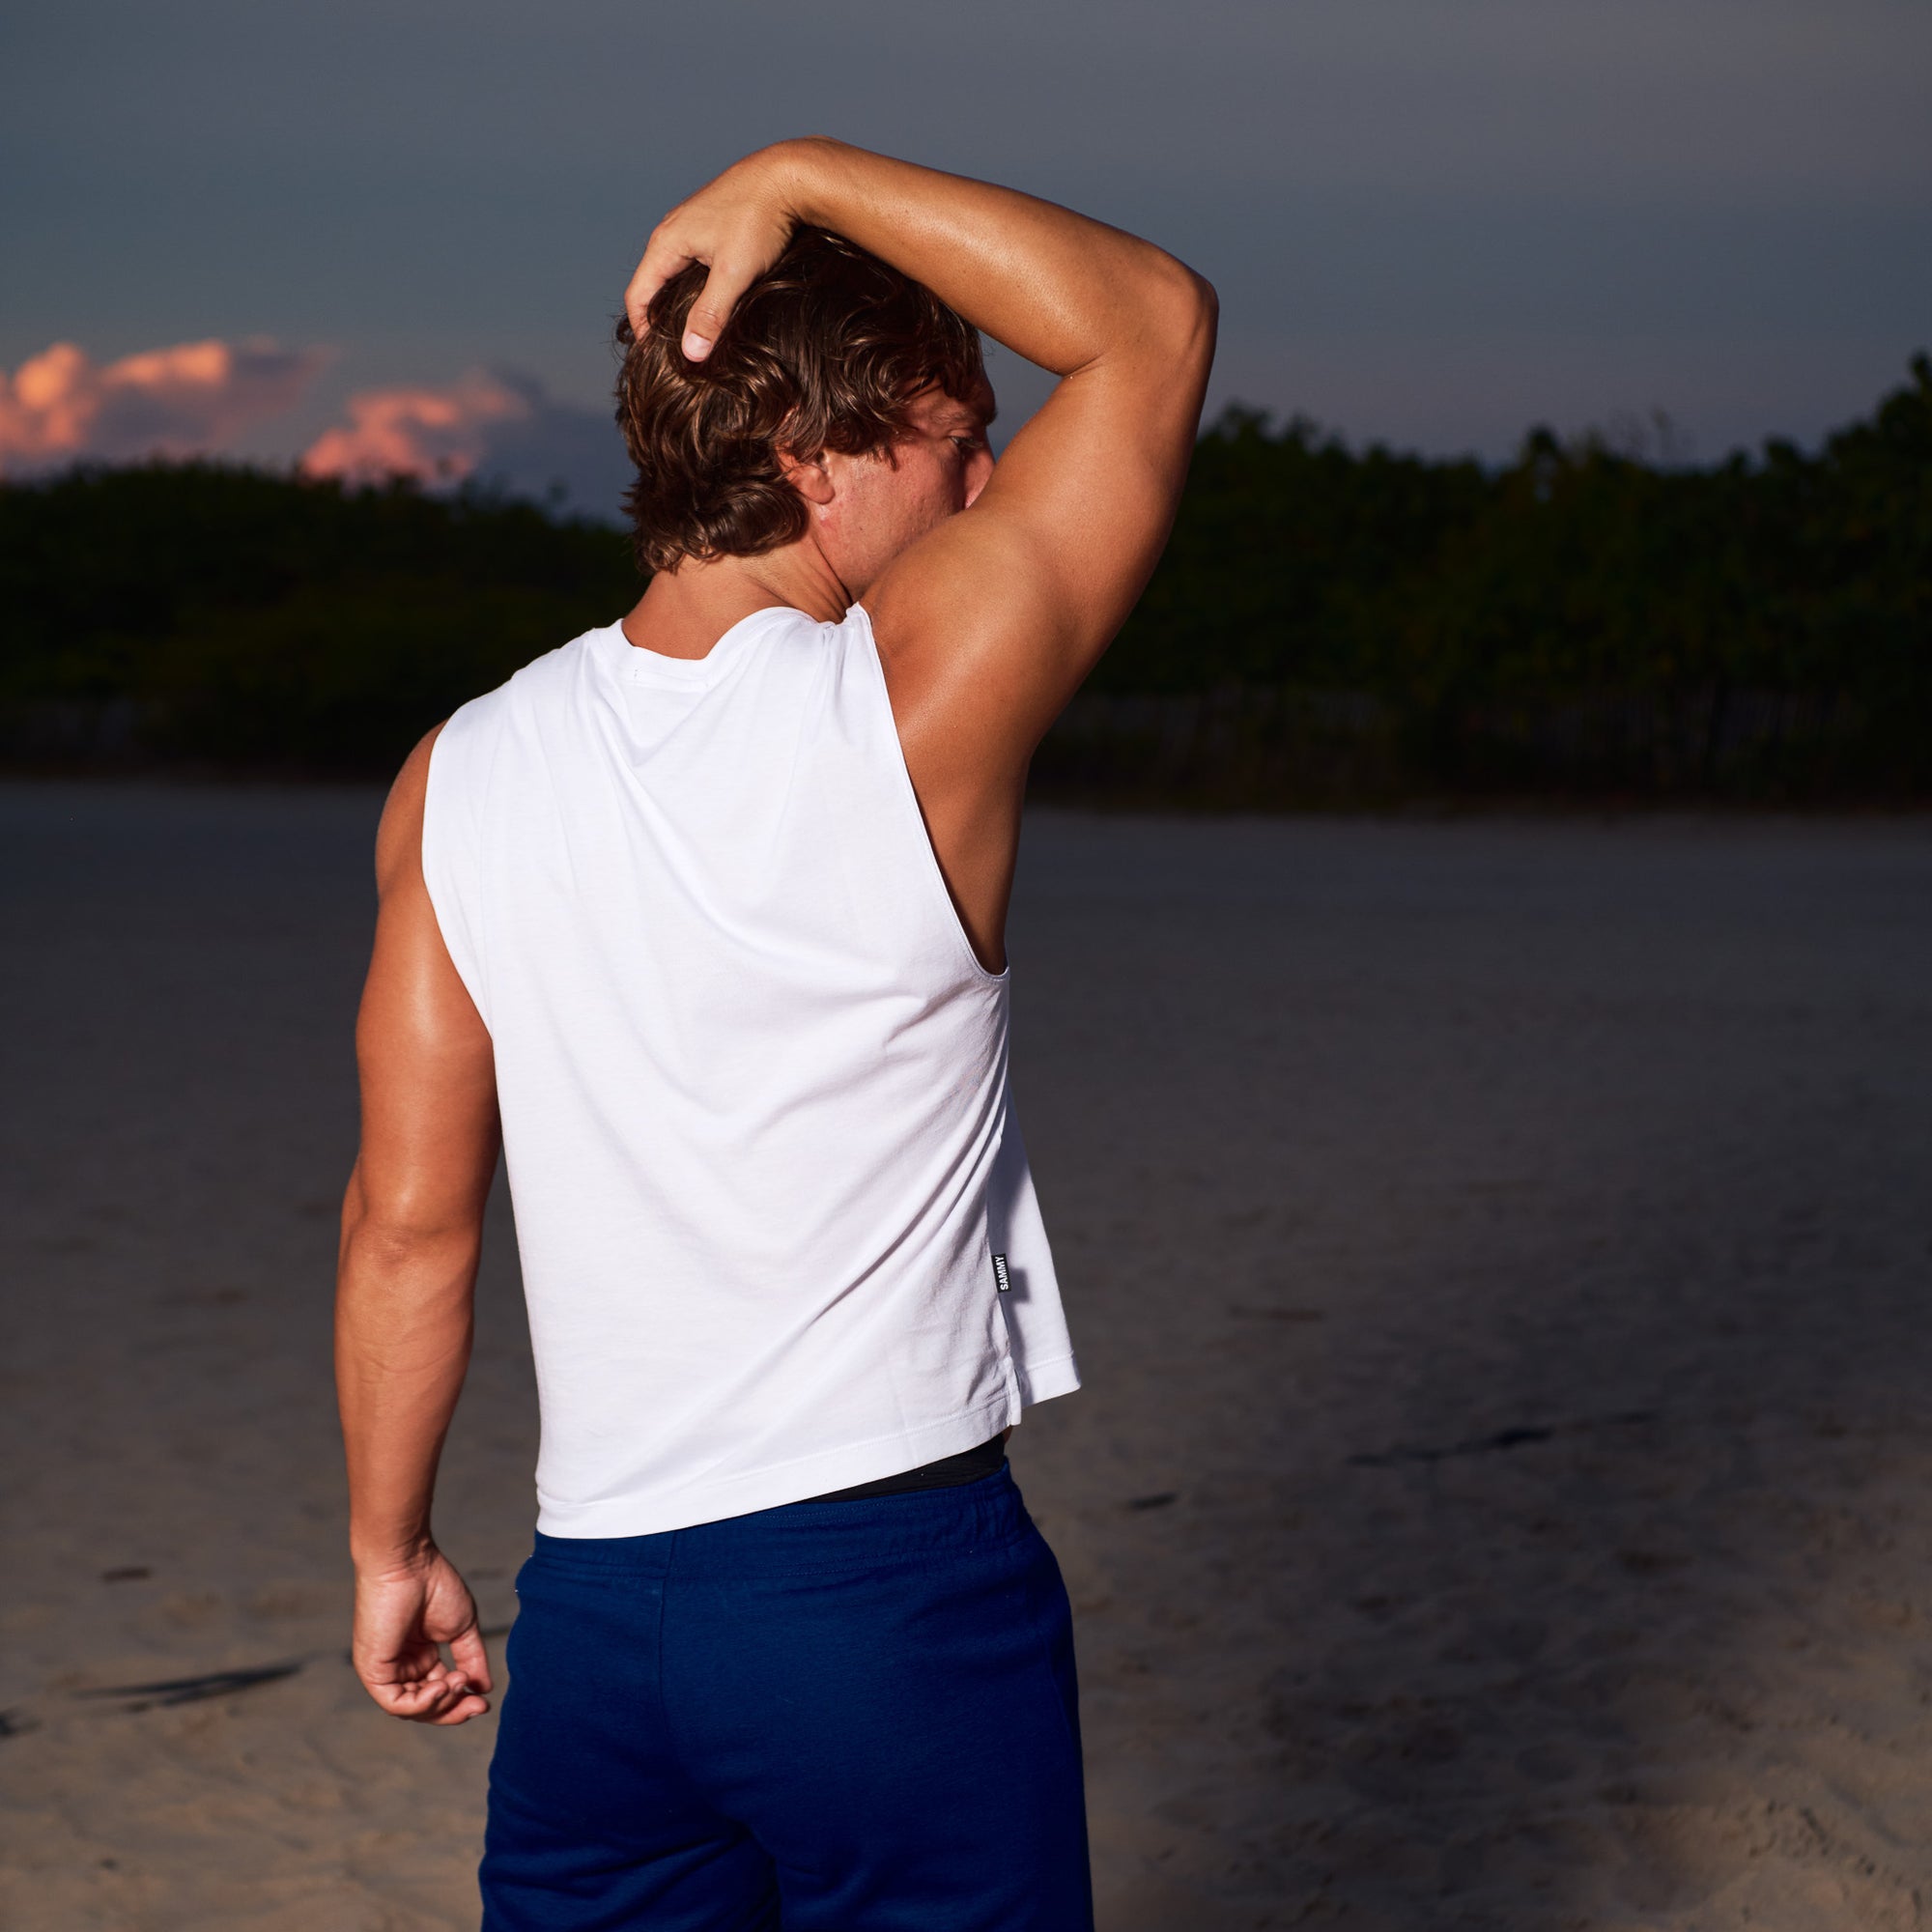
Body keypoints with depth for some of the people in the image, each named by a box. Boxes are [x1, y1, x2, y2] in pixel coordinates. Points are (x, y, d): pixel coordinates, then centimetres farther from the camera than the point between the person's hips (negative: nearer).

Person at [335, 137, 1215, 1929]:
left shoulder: (462, 778, 0)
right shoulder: (916, 693, -12)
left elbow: (407, 1218, 4)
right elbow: (1155, 320, -2)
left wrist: (389, 1549, 16)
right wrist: (798, 179, -1)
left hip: (597, 1593, 4)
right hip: (902, 1578, -4)